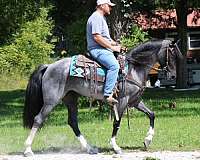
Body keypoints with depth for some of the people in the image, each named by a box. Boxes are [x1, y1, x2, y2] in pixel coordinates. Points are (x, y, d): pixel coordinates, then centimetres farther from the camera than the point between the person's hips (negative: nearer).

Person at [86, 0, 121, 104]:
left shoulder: (101, 18, 24)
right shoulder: (96, 18, -11)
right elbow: (97, 37, -21)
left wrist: (116, 44, 15)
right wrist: (112, 47, -16)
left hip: (104, 49, 11)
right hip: (97, 50, -11)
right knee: (114, 65, -31)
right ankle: (108, 94, -37)